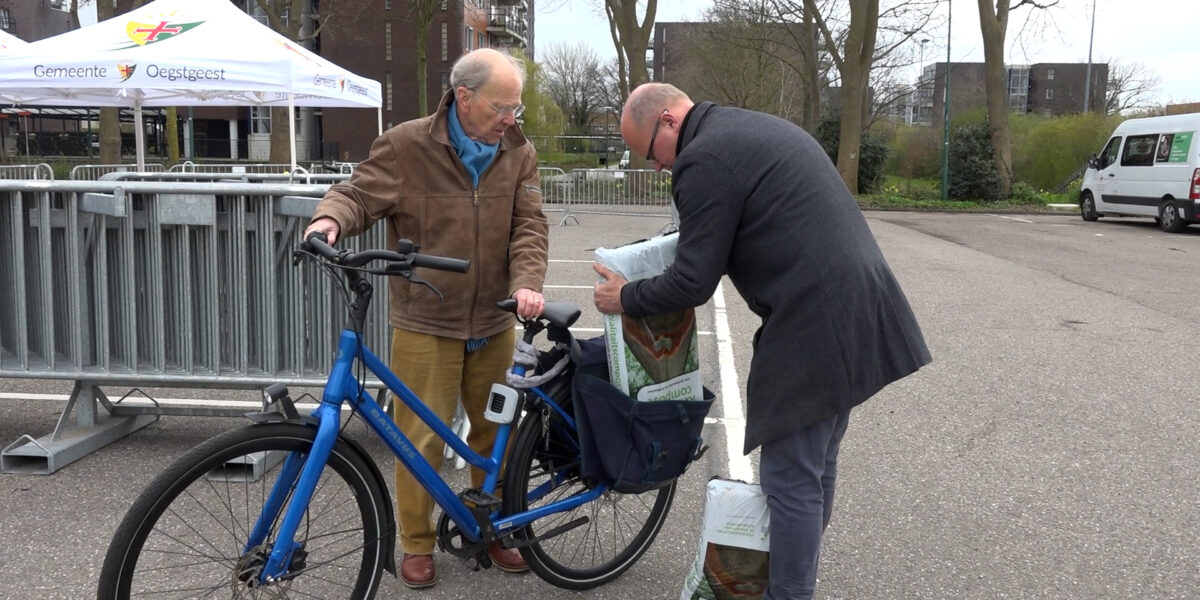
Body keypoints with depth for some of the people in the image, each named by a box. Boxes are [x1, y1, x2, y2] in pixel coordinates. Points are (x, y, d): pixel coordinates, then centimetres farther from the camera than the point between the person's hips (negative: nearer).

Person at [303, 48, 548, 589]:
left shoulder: (518, 153, 2)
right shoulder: (406, 146, -7)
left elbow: (529, 225, -3)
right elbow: (359, 194, -5)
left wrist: (527, 283, -20)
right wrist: (331, 218, -29)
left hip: (493, 325, 4)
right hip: (425, 325, -3)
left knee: (497, 433, 14)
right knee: (421, 438, 3)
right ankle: (417, 545, 23)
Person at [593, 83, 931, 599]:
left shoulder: (704, 159, -12)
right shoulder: (755, 127, 19)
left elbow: (692, 282, -12)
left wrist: (625, 298, 5)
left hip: (815, 332, -11)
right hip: (857, 315, 11)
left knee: (791, 479, 1)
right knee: (815, 467, 21)